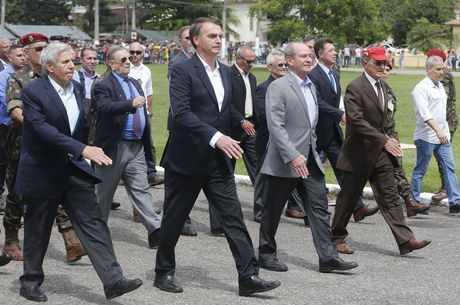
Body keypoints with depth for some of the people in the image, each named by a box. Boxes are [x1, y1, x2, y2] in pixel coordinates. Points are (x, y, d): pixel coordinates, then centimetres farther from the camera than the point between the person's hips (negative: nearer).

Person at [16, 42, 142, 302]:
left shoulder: (77, 88, 6)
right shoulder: (33, 92, -15)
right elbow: (43, 129, -27)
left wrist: (83, 153, 15)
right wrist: (83, 149, -34)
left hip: (75, 168, 5)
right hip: (43, 172, -5)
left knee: (93, 222, -5)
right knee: (38, 230, 8)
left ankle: (113, 280, -10)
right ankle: (31, 281, 25)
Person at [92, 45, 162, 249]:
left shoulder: (135, 84, 16)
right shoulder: (104, 86, -10)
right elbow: (104, 107, -30)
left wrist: (146, 145, 22)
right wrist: (131, 104, -44)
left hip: (136, 147, 6)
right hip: (114, 147, -6)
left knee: (141, 189, 0)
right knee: (104, 191, 7)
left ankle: (155, 229, -9)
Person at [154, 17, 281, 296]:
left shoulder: (226, 73, 11)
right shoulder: (183, 71, -11)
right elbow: (181, 113, -22)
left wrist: (226, 143, 14)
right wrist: (216, 137, -26)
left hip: (218, 160, 6)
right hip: (186, 159, -6)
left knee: (234, 217, -2)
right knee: (175, 219, 8)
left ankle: (249, 277, -3)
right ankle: (164, 272, 24)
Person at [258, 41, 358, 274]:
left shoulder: (311, 86, 14)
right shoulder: (278, 87, -11)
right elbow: (275, 126, -19)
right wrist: (293, 156, -26)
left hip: (310, 159, 7)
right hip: (285, 162, -7)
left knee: (319, 207, 1)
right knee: (272, 210, 5)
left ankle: (327, 257, 1)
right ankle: (266, 254, 19)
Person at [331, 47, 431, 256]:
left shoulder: (384, 87, 11)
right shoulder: (355, 88, -15)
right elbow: (357, 121, -23)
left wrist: (388, 141, 13)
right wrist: (384, 140, -25)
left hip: (381, 152, 7)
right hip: (359, 154, -7)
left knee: (390, 196, 1)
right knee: (348, 197, 6)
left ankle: (405, 240, -4)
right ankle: (337, 238, 21)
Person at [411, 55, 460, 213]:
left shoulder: (440, 86, 14)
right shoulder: (421, 88, -14)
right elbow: (424, 113, -24)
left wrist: (446, 131, 19)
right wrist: (438, 130, -34)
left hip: (443, 136, 8)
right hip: (426, 136, -8)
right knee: (420, 171, 2)